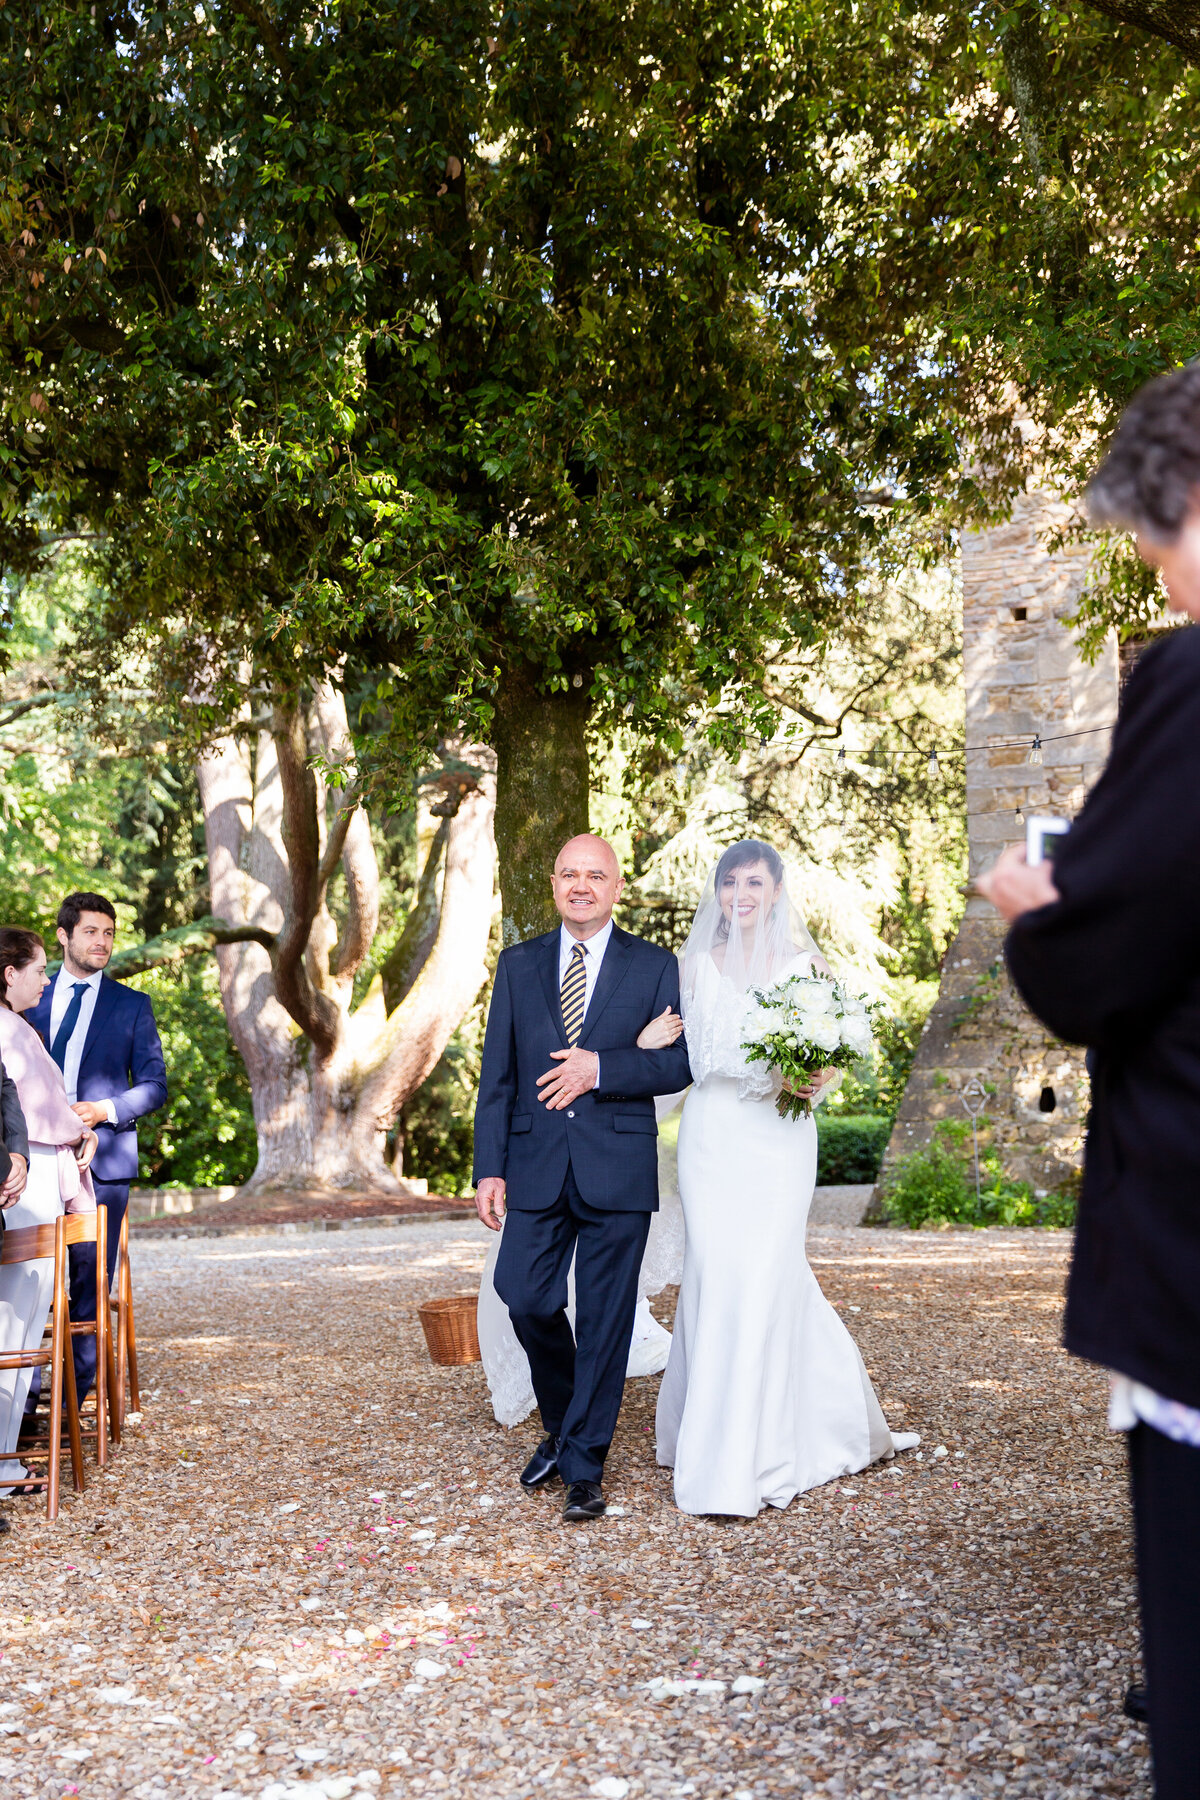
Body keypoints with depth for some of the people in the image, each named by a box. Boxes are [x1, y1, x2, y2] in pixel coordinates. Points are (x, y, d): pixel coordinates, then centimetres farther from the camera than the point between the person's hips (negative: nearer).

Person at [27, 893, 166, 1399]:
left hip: (101, 1162, -1)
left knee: (90, 1281, 1)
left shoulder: (132, 1006, 8)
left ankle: (76, 1395, 11)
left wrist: (103, 1110, -12)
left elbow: (154, 1086, 5)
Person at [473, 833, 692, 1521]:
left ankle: (584, 1465, 13)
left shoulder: (655, 967, 4)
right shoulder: (519, 965, 10)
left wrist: (601, 1068, -15)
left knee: (606, 1318, 2)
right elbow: (497, 1075, 8)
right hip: (536, 1164, 2)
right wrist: (489, 1169, 2)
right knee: (527, 1299, -2)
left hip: (618, 1167, -2)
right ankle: (561, 1425, 25)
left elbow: (681, 1062, -2)